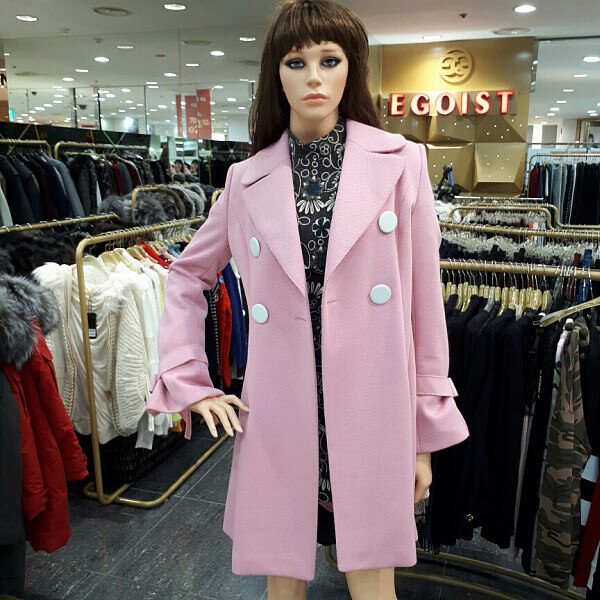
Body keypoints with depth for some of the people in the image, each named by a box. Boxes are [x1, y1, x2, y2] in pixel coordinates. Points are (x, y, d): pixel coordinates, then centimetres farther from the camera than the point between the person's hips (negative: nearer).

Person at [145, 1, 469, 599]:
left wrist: (427, 430, 2)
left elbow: (424, 300, 1)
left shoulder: (400, 162, 0)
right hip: (281, 418, 2)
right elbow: (187, 275, 14)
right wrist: (189, 383, 5)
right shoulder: (248, 179, 5)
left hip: (372, 417, -1)